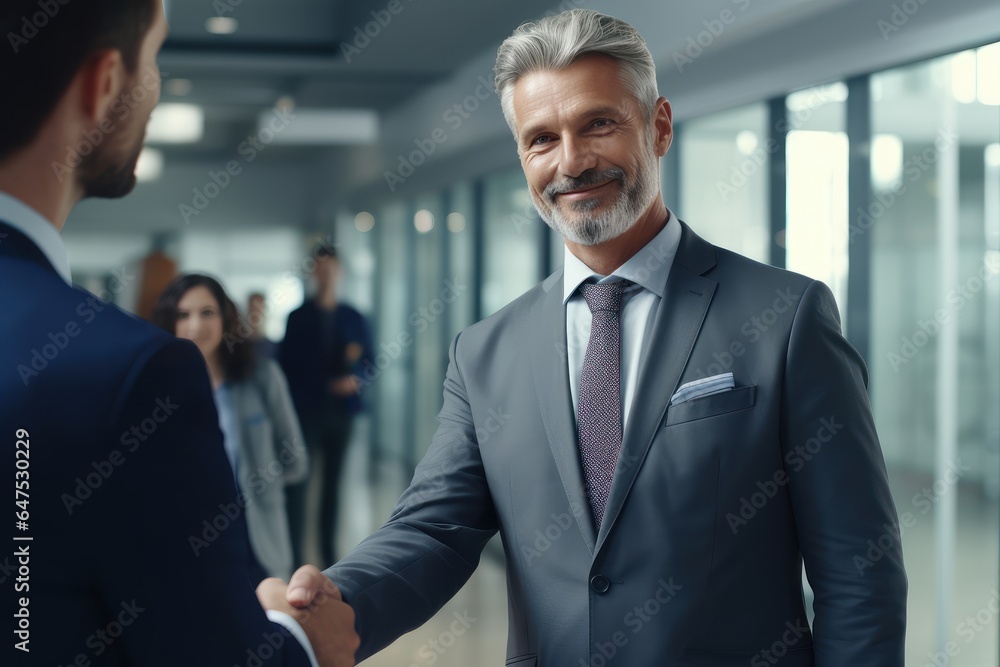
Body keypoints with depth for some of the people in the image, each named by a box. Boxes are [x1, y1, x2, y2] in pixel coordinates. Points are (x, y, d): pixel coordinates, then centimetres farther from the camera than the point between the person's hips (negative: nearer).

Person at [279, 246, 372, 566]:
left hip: (341, 410, 3)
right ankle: (296, 558, -6)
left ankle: (329, 551, 15)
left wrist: (355, 378, -10)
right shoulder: (298, 317, 2)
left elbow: (369, 362, 11)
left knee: (332, 482, 9)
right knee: (299, 482, -6)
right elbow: (285, 366, 1)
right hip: (307, 411, -2)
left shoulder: (354, 318, 8)